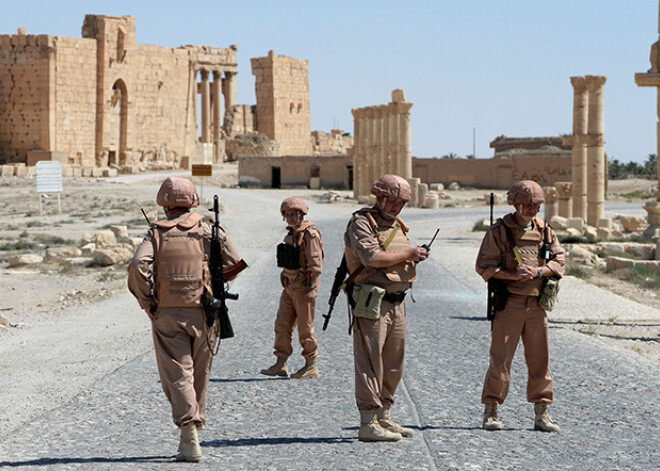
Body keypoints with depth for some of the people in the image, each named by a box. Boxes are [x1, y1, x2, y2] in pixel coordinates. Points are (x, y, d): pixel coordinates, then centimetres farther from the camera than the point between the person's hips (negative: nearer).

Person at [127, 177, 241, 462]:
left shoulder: (156, 233, -1)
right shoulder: (207, 230, 3)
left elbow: (138, 267, -15)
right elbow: (233, 263, 0)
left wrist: (147, 302, -3)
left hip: (167, 315, -1)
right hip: (201, 313, 1)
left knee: (177, 375, -2)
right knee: (199, 375, 16)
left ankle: (190, 440, -17)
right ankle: (193, 430, 25)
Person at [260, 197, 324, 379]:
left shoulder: (310, 234, -13)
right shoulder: (291, 234, 15)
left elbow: (315, 263, -17)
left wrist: (312, 288, -21)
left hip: (304, 287, -9)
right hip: (289, 287, 9)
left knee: (305, 327, -3)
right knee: (282, 325, 7)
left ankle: (312, 366, 5)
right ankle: (281, 364, 12)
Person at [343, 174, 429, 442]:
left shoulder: (399, 228, 19)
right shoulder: (362, 223, -6)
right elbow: (371, 257, -21)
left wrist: (414, 263, 1)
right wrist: (408, 254, -12)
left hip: (397, 303, 9)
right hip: (371, 303, -9)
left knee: (393, 363, 12)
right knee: (370, 362, -9)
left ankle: (384, 418, 21)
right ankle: (368, 424, -9)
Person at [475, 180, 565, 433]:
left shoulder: (545, 231, 10)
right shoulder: (498, 231, -2)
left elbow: (559, 261, 8)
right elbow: (484, 265, -5)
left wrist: (538, 271, -11)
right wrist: (513, 275, -17)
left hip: (537, 303, 4)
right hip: (508, 303, -4)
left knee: (539, 359, 7)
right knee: (500, 358, -5)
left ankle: (541, 414, 14)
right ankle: (490, 412, 4)